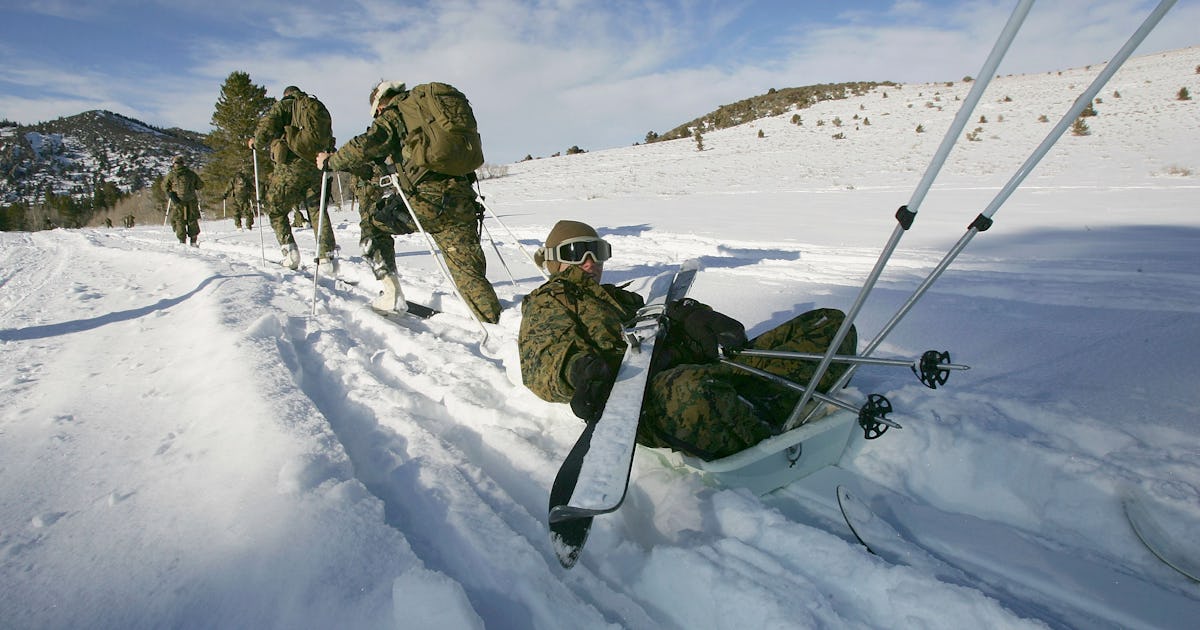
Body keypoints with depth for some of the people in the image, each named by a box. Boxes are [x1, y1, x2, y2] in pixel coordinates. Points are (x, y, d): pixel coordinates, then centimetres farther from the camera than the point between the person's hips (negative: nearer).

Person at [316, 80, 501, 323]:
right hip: (461, 199, 5)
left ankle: (391, 292, 14)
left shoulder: (393, 116, 9)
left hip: (426, 200, -5)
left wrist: (330, 161, 14)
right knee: (469, 272, 5)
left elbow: (364, 147, -4)